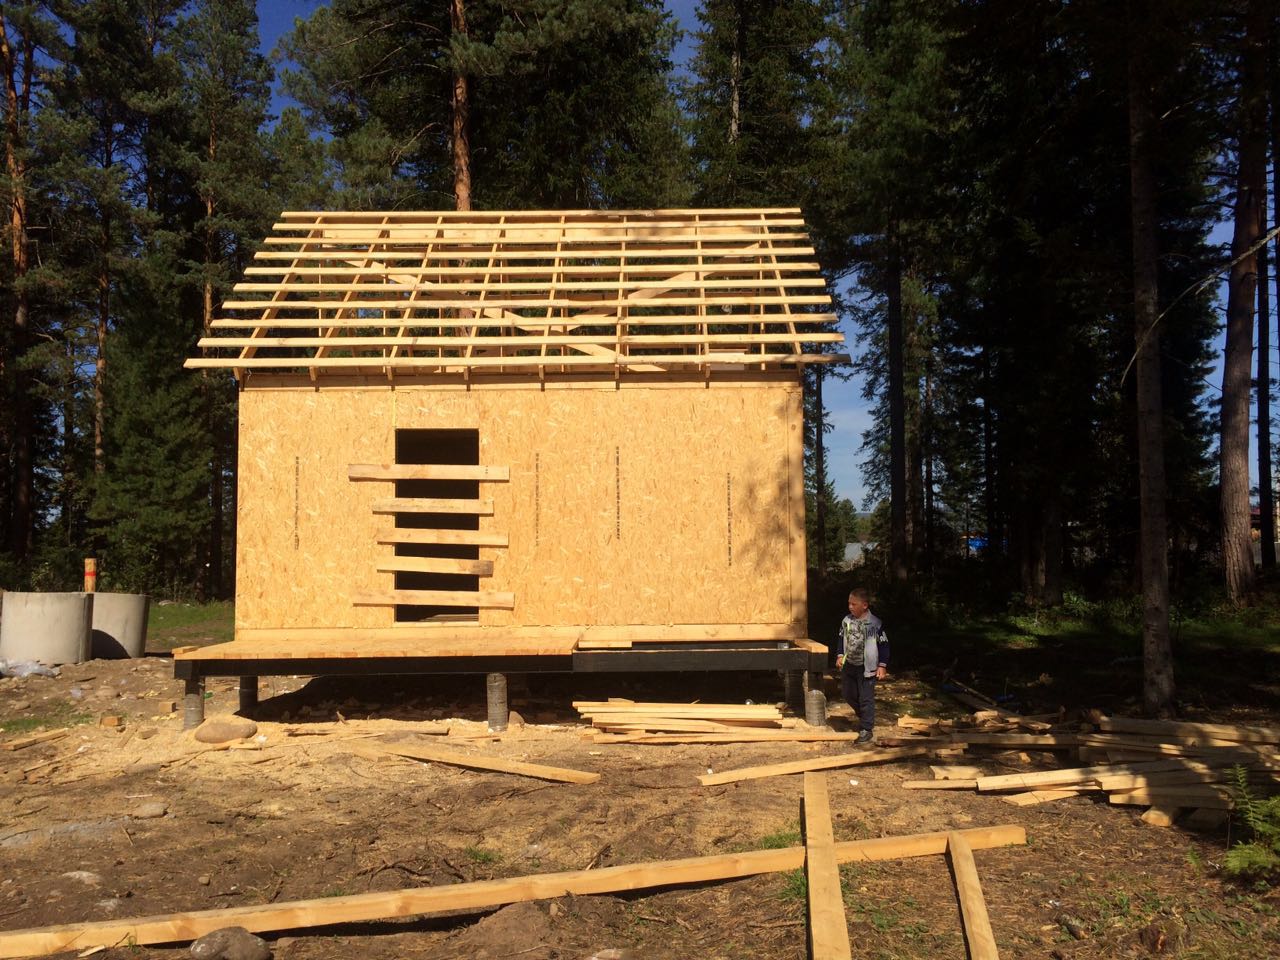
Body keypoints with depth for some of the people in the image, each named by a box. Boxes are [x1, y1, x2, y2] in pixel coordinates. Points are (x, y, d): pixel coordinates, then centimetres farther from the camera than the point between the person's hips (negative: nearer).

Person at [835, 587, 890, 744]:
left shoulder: (875, 624, -14)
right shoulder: (846, 621, 0)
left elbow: (884, 645, -8)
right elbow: (841, 639, 12)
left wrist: (882, 666, -10)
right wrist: (840, 656, 1)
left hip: (866, 667, -6)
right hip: (848, 665, 6)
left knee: (866, 698, -2)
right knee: (848, 695, 16)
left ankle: (867, 729, 9)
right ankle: (863, 716, 38)